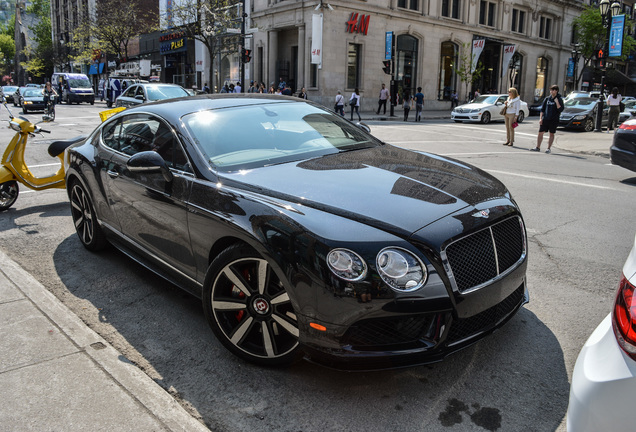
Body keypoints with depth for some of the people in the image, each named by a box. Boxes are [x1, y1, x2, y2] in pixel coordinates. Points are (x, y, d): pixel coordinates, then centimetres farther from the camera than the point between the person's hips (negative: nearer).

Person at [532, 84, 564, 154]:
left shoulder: (559, 99, -1)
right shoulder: (547, 99, 10)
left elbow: (560, 109, -12)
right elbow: (542, 109, 11)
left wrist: (557, 102, -19)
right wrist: (540, 118, 2)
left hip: (554, 120, -3)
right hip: (545, 119, 3)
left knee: (551, 134, 4)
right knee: (540, 133, 1)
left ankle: (549, 148, 11)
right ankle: (538, 147, 8)